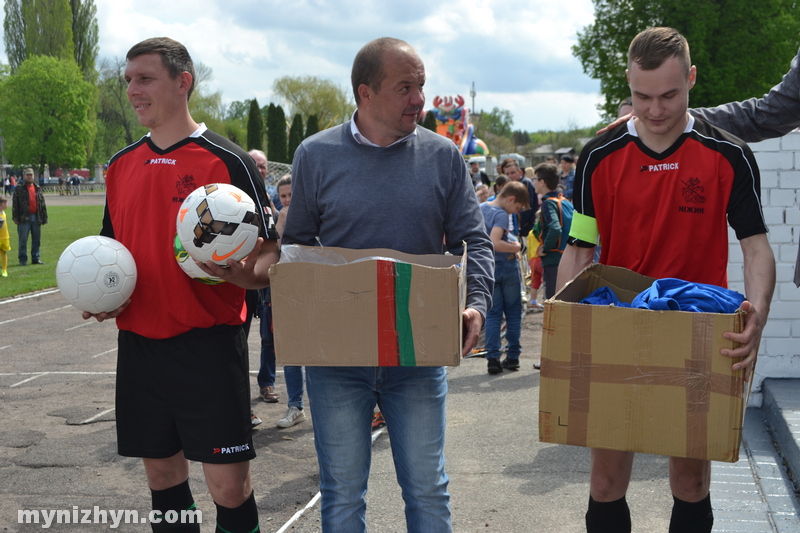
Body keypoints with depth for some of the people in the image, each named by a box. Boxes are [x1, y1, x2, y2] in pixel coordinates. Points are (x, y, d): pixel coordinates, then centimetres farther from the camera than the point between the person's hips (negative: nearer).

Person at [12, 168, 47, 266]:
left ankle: (36, 258, 16)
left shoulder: (38, 189, 13)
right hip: (24, 218, -4)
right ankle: (23, 260, 4)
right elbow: (15, 204, -2)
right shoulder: (19, 189, 2)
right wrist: (15, 218, -9)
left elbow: (43, 204, 14)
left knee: (36, 240, 8)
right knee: (23, 240, -2)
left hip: (36, 217, 4)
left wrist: (44, 218, 10)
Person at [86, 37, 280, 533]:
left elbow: (270, 252, -5)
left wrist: (243, 274, -27)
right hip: (139, 343, 5)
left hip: (209, 343, -5)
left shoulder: (228, 161, -6)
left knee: (229, 484, -3)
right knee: (162, 474, 15)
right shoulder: (122, 165, 12)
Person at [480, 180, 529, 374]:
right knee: (513, 313, 9)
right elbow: (494, 243, -32)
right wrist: (515, 248, -17)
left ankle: (492, 358, -1)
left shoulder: (480, 208, 6)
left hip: (488, 269, 6)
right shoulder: (501, 215, -18)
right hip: (507, 268, -6)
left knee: (493, 313, 7)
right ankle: (513, 356, 13)